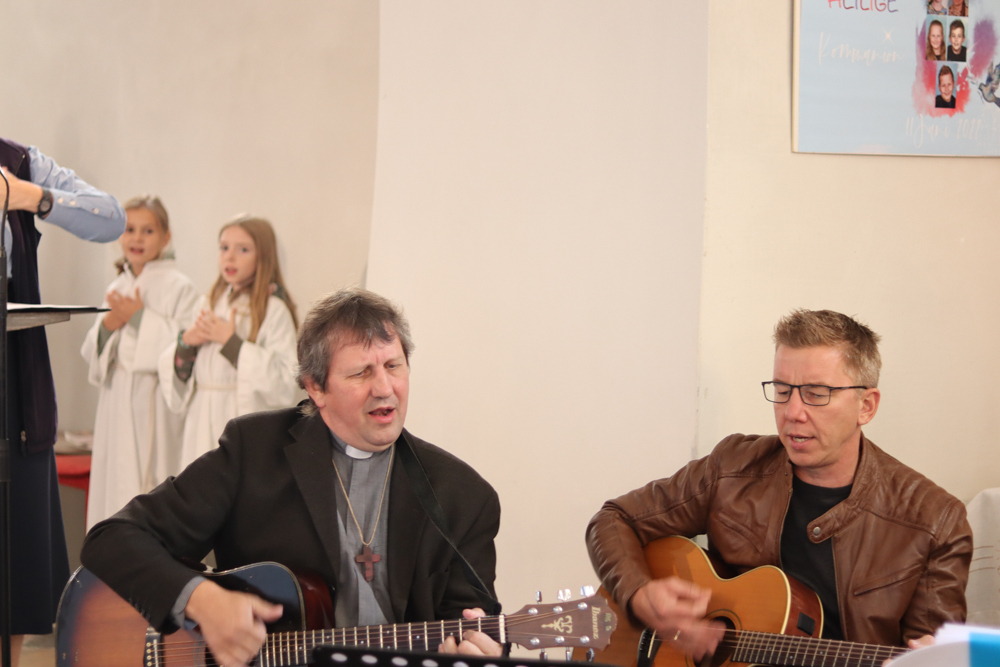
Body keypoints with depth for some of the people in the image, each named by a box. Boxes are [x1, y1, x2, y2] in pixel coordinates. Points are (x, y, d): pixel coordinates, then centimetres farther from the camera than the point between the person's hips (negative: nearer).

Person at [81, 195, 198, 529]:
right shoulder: (116, 289, 15)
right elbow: (91, 353, 17)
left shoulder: (179, 287, -6)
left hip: (155, 405, -7)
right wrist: (107, 326, -4)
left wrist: (141, 318, -14)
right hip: (117, 401, 7)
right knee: (114, 484, 7)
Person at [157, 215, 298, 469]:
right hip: (203, 430, 5)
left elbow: (284, 386, -15)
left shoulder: (274, 311, -6)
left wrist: (231, 342, -14)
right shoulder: (208, 305, 14)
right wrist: (185, 342, -2)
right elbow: (174, 376, 19)